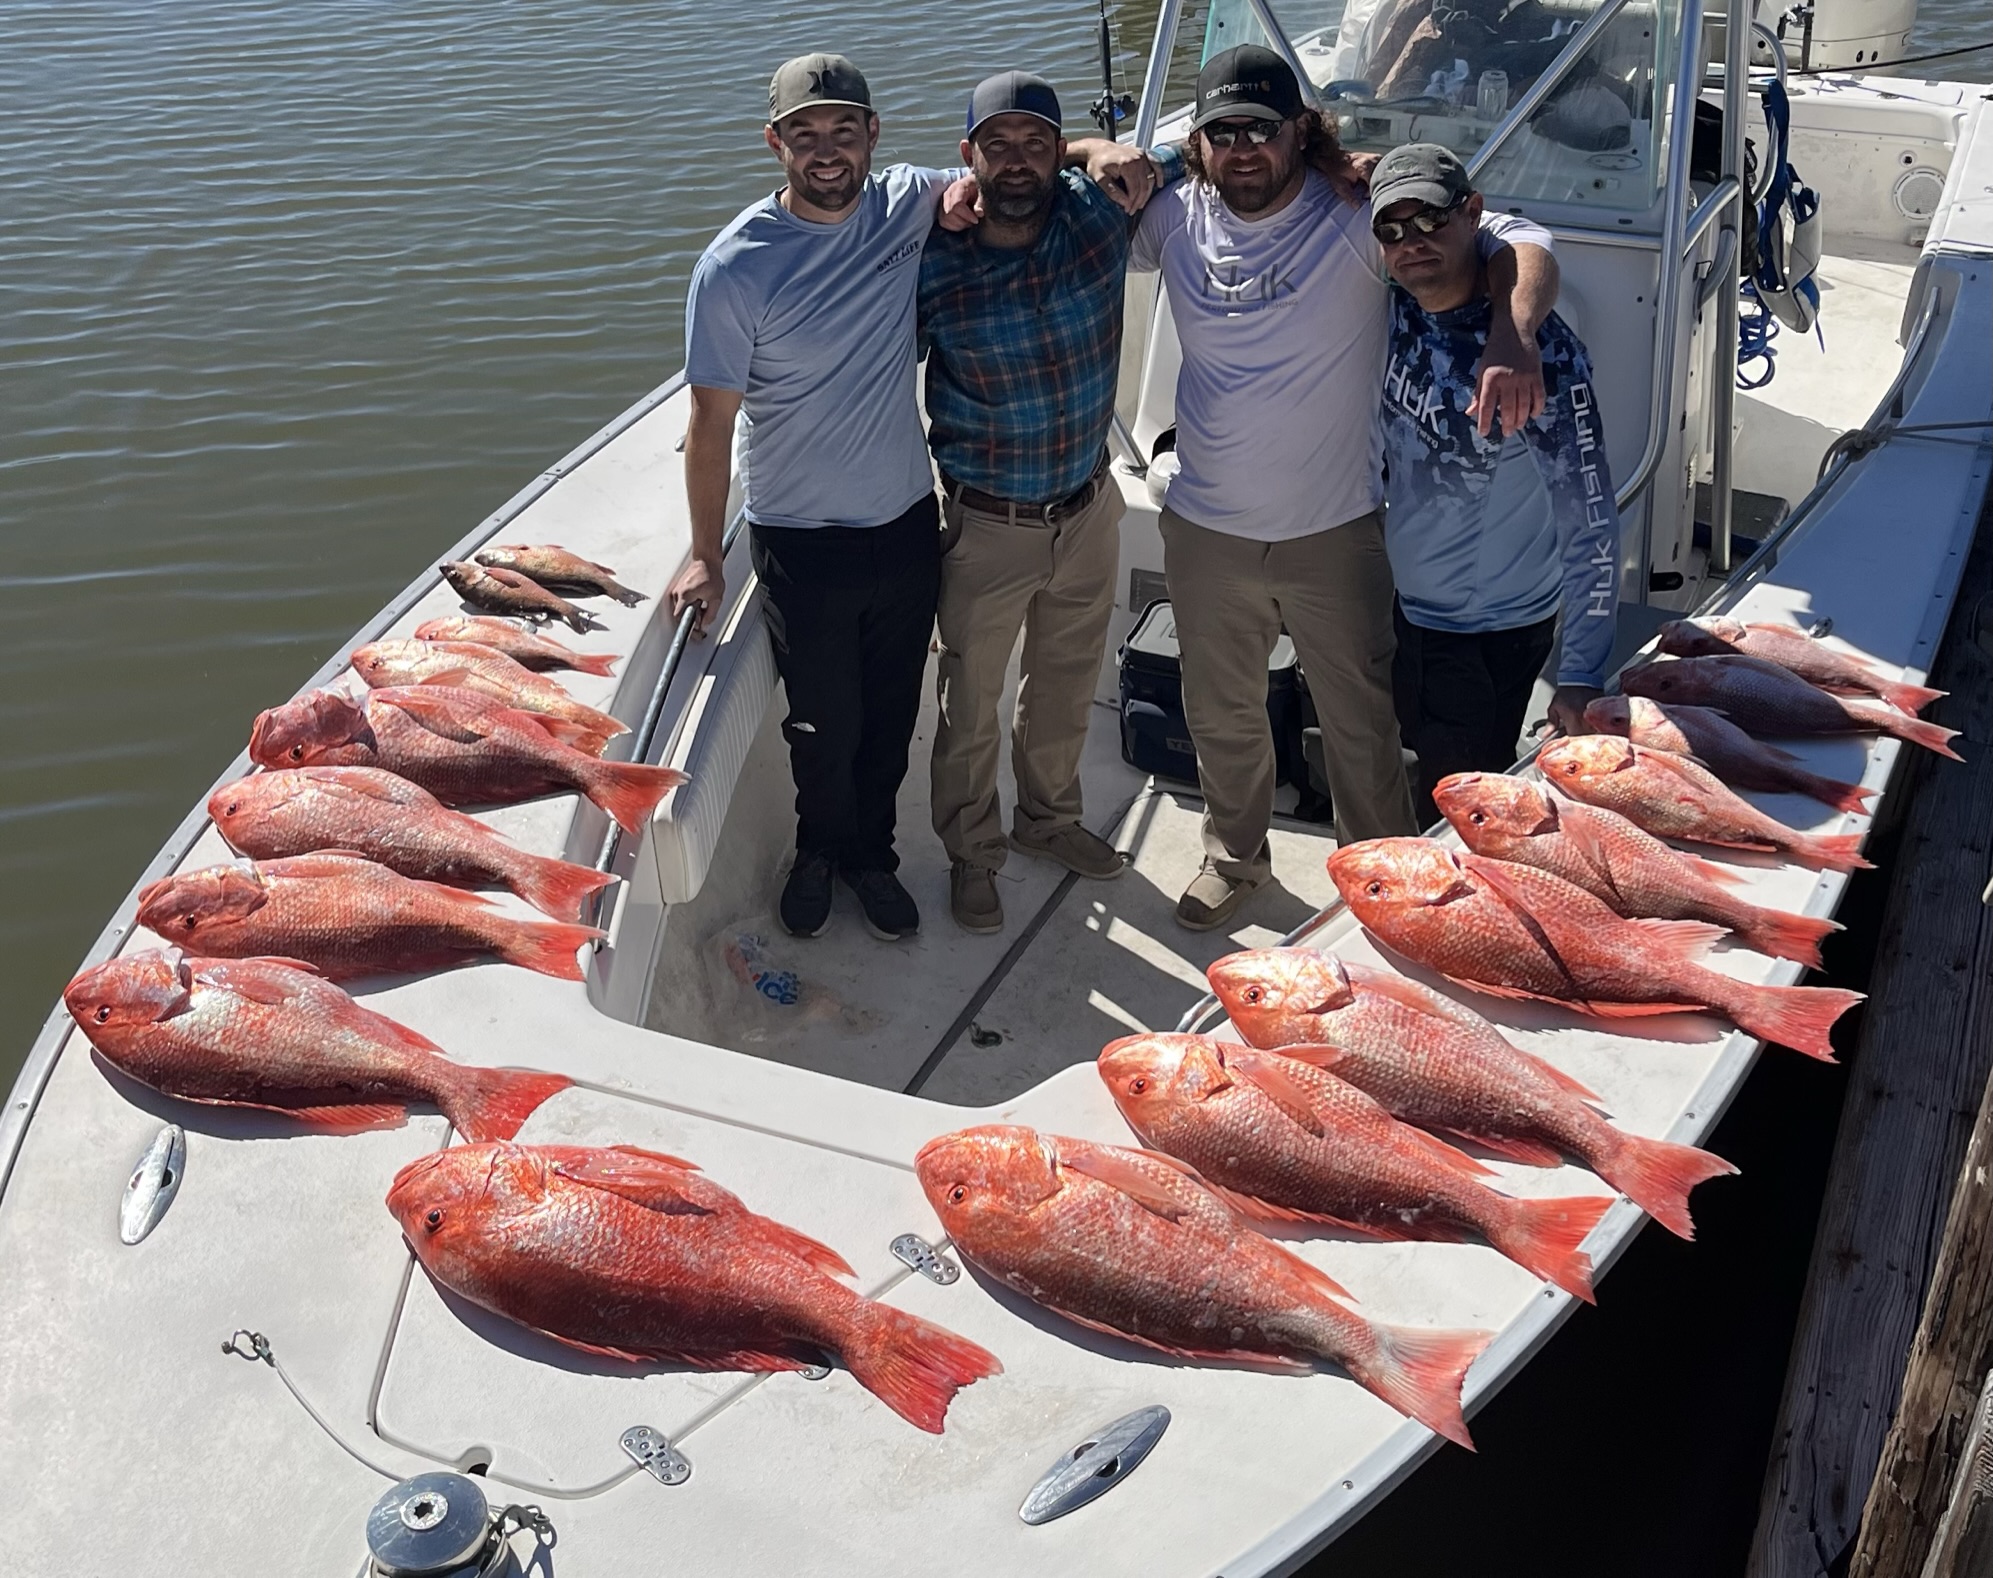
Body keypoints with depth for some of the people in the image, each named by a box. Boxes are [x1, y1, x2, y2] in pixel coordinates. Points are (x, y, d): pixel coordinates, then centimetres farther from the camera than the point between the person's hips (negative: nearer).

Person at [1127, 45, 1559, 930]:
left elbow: (1518, 246, -21)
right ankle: (1235, 854, 45)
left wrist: (1511, 344, -41)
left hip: (1336, 533, -3)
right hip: (1205, 530, 3)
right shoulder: (1173, 218, -3)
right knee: (1219, 715, 21)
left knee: (1361, 723, 12)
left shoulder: (1357, 216, -15)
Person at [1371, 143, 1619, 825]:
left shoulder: (1540, 348, -28)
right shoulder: (1395, 309, -8)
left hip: (1492, 633, -7)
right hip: (1407, 604, 7)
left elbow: (1590, 523, -26)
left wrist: (1580, 678, -28)